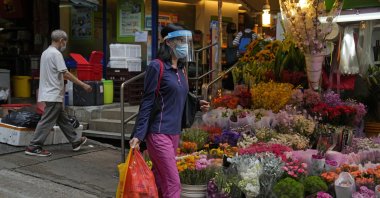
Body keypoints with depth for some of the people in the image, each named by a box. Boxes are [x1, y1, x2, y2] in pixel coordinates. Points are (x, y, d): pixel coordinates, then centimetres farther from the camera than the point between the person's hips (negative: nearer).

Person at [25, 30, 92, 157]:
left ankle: (75, 141, 25)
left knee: (63, 119, 15)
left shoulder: (46, 52, 15)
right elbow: (65, 73, -21)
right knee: (47, 121, -5)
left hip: (49, 93, 10)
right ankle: (33, 147, -1)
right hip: (54, 95, -10)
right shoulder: (56, 53, -15)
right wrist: (83, 85, -18)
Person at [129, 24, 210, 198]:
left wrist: (197, 104, 5)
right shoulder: (157, 66, -11)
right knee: (173, 184, -6)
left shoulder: (181, 69, 13)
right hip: (159, 133, -8)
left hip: (175, 133, 8)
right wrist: (138, 135, -17)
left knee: (159, 182, 14)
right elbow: (147, 103, -13)